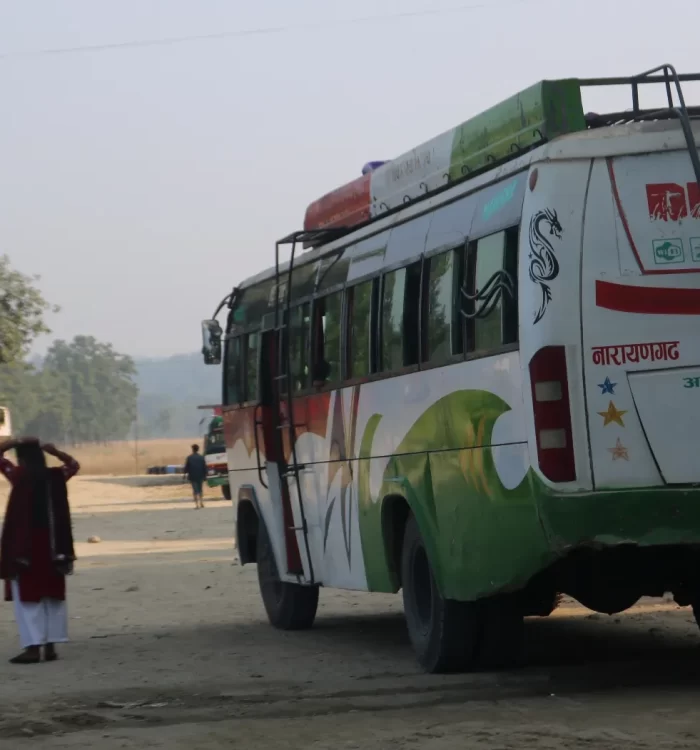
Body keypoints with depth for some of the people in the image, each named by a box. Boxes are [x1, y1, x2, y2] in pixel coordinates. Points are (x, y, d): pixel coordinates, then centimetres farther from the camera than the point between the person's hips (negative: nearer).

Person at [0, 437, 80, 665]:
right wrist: (55, 452, 13)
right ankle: (50, 646, 11)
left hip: (24, 547, -5)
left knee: (27, 597, -1)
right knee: (52, 595, 11)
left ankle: (33, 647, -6)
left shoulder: (19, 475, -11)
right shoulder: (55, 476, 3)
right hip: (52, 545, 5)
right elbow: (73, 465, 23)